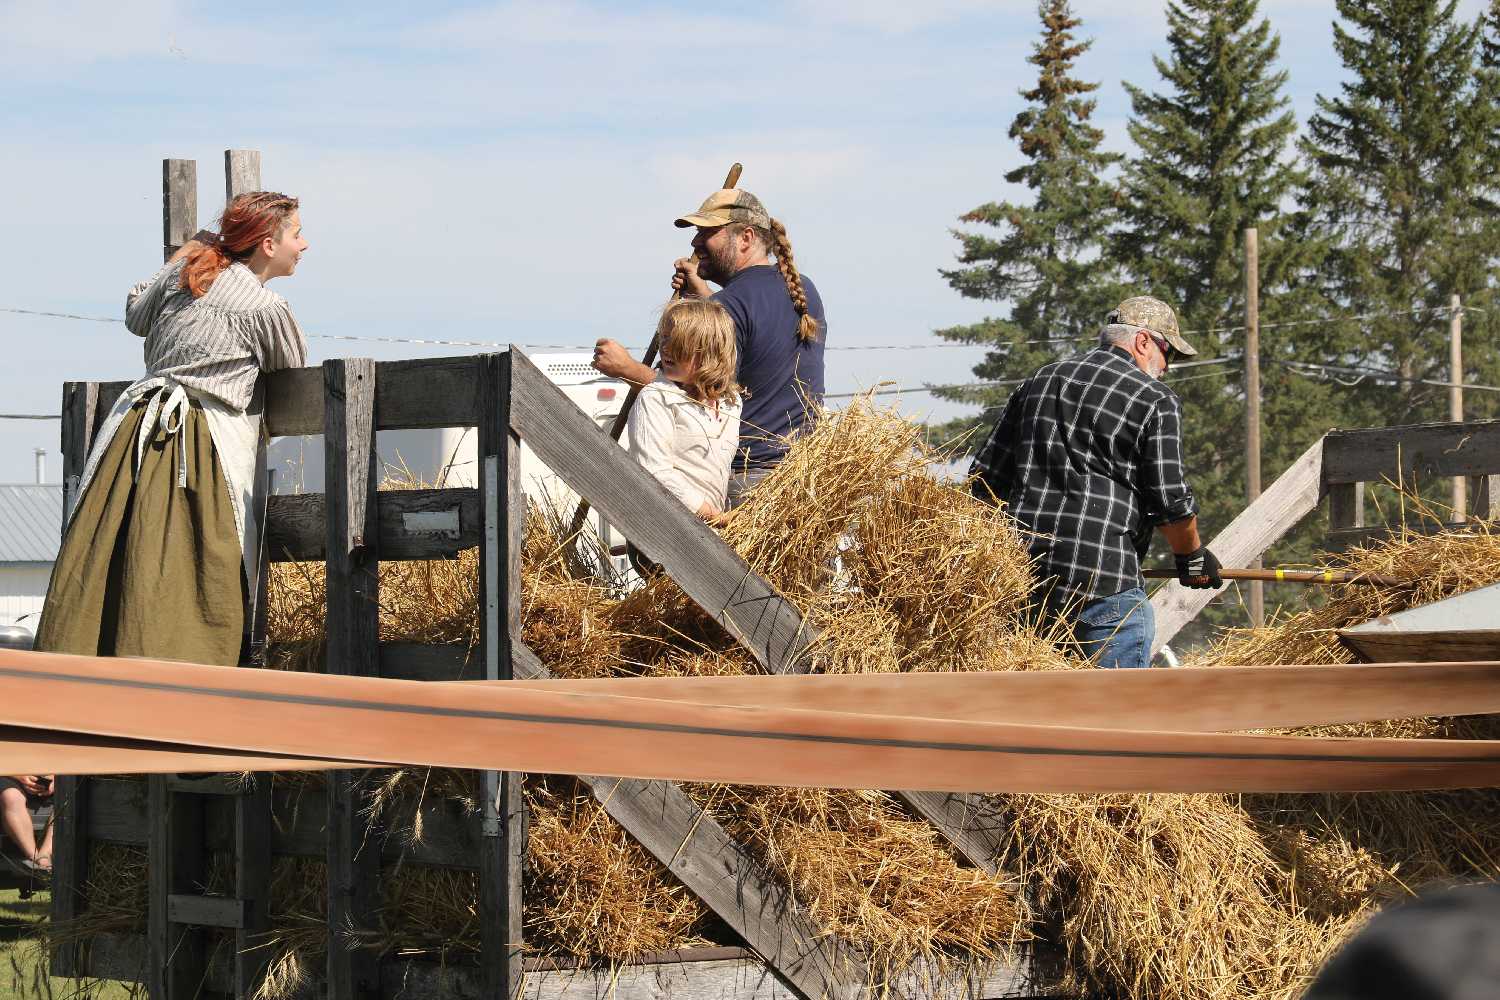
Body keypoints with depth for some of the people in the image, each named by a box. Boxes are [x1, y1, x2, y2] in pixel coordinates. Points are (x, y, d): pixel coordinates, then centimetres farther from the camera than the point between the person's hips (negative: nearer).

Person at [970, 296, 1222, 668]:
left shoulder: (1038, 382, 18)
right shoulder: (1156, 401, -1)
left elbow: (985, 477, 17)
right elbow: (1171, 501, -5)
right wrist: (1192, 556, 13)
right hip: (1104, 581, -6)